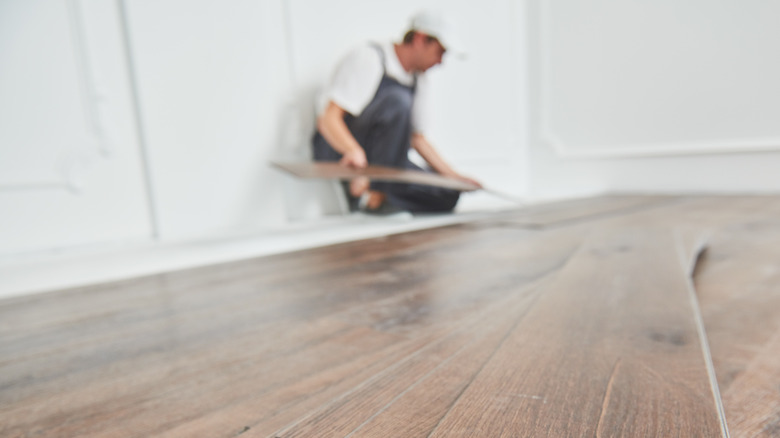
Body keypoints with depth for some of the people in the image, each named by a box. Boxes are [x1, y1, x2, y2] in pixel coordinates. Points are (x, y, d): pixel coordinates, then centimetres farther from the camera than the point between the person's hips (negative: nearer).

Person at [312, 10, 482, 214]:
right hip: (340, 155, -7)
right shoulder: (368, 58, -12)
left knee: (447, 196, -11)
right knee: (397, 101, -31)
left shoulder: (419, 81, 11)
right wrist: (354, 151, -42)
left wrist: (454, 176, 9)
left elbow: (417, 138, 16)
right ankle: (375, 188, -29)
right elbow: (328, 119, -22)